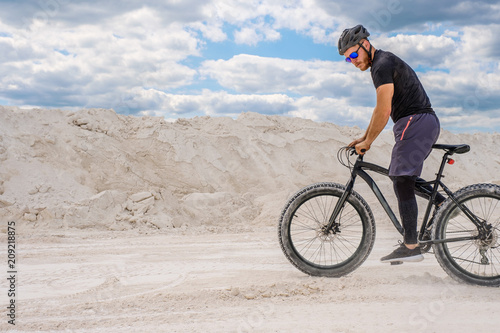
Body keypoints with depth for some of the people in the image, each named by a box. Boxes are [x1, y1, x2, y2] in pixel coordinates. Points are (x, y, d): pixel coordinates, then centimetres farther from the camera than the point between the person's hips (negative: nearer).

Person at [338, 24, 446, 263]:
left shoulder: (382, 65, -12)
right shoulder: (386, 62, 22)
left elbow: (383, 112, -17)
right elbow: (382, 109, 25)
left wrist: (367, 142, -7)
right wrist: (364, 137, 23)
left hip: (415, 122, -10)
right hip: (427, 122, 11)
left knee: (402, 182, -11)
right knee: (405, 176, 20)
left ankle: (411, 247, -11)